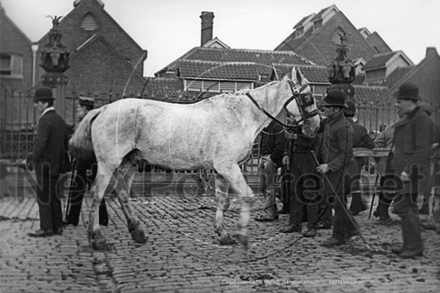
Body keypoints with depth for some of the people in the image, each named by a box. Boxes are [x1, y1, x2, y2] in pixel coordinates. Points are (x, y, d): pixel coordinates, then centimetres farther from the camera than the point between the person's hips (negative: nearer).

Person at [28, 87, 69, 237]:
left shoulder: (45, 121, -16)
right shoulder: (60, 119, 11)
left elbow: (40, 143, -25)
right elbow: (66, 141, 18)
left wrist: (34, 160, -14)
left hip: (45, 164, -8)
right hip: (56, 165, 8)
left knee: (43, 196, -2)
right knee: (53, 195, 13)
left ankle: (46, 228, 1)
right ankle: (57, 226, 17)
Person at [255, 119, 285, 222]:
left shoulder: (277, 127, -11)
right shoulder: (265, 127, 16)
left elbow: (280, 146, -16)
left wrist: (272, 158, -17)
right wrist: (262, 159, 14)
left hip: (270, 159, -9)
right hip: (263, 158, 10)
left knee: (269, 187, -6)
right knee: (263, 187, 12)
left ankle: (269, 214, -1)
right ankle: (274, 212, 21)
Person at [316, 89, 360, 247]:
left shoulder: (344, 127, -19)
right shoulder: (327, 122, 9)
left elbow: (346, 155, -20)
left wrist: (329, 166, -23)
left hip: (341, 170, -9)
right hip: (329, 168, 9)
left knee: (339, 203, -1)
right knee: (330, 197, 15)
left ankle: (338, 236, 10)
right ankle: (351, 228, 29)